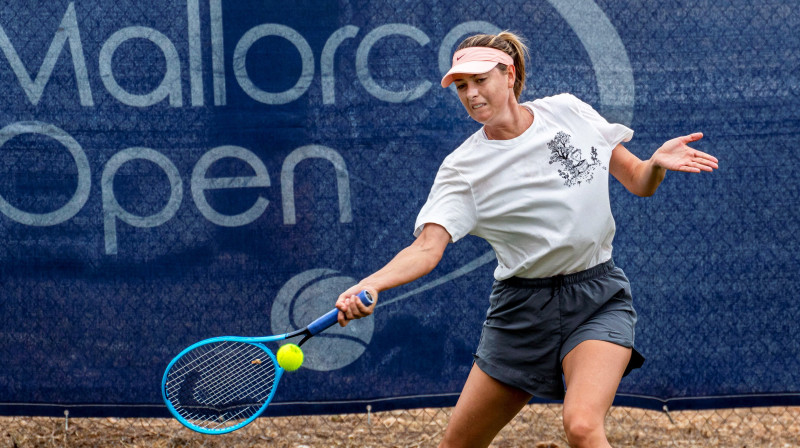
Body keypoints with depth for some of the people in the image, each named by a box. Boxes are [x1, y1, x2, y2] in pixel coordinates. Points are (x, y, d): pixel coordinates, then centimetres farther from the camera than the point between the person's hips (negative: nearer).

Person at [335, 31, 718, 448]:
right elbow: (427, 247, -20)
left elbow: (638, 182, 6)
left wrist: (657, 163, -17)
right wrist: (369, 285, -39)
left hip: (598, 298, -1)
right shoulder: (463, 168, -7)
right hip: (522, 307, 1)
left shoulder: (569, 111, -1)